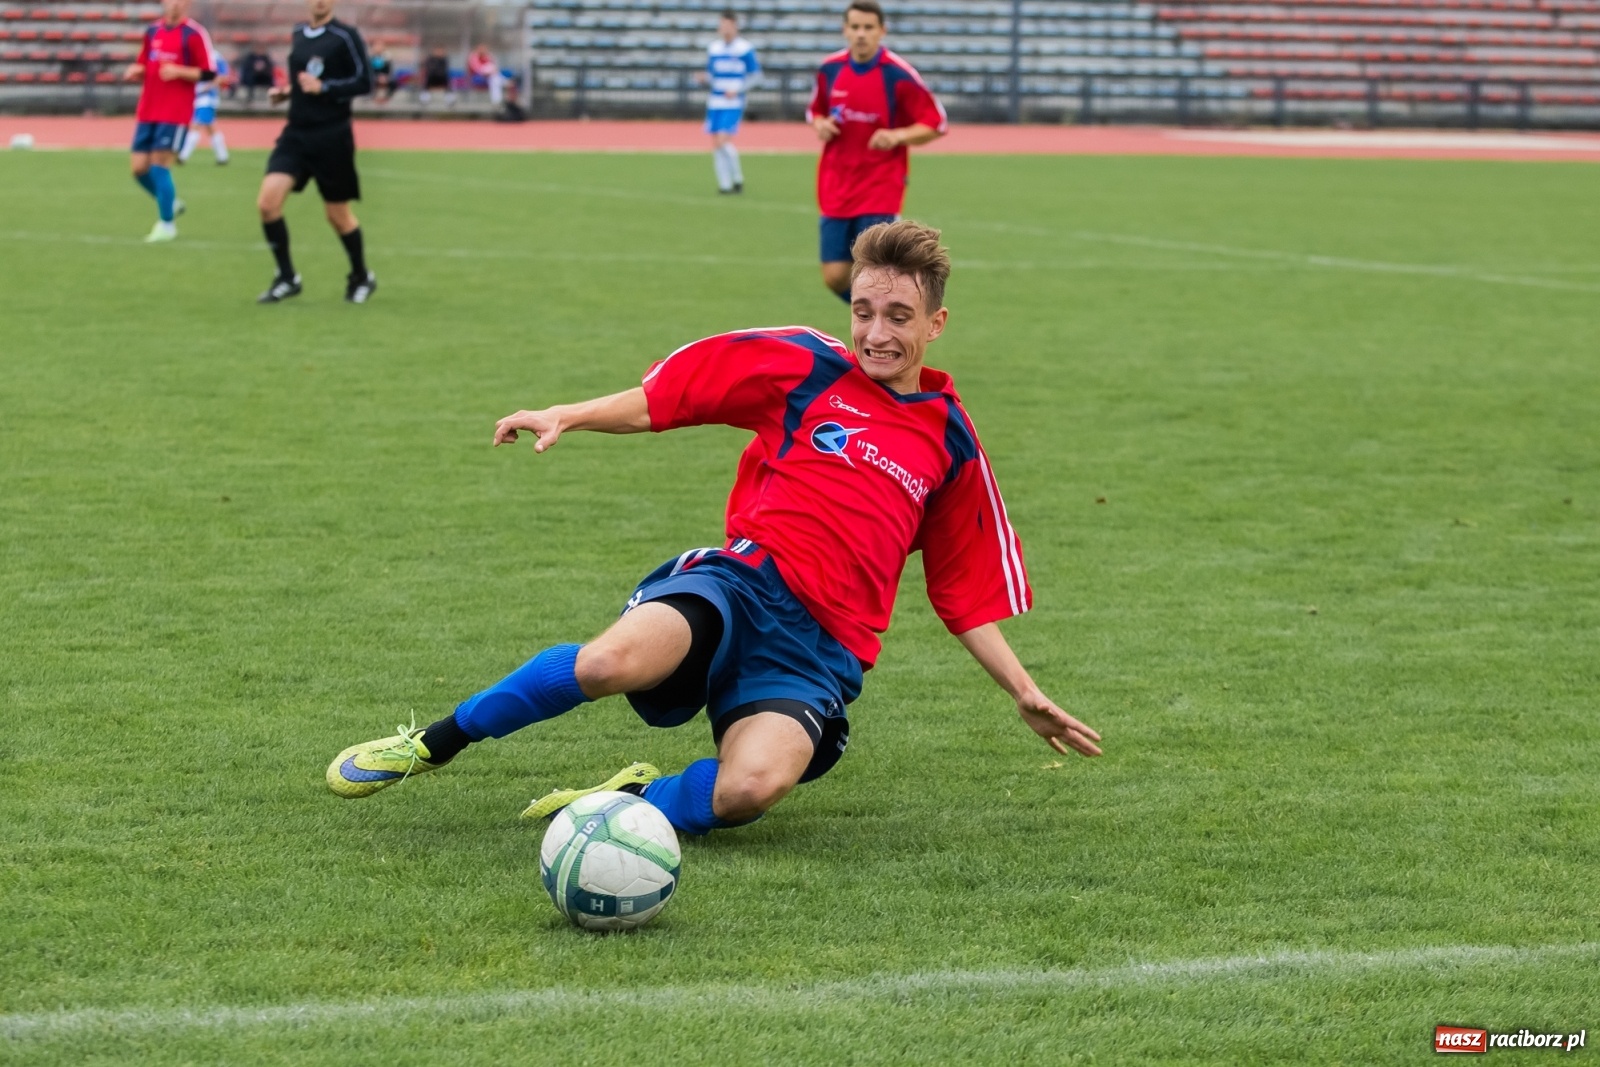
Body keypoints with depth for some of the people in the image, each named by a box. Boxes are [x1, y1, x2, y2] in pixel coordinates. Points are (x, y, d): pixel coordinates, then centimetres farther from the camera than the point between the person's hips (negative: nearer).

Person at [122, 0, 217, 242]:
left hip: (174, 113, -6)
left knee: (160, 165, -10)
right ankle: (171, 204, 27)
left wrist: (178, 71, -21)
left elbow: (208, 73, -9)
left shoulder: (194, 34, -7)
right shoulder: (152, 31, 12)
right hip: (147, 111, 6)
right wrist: (135, 71, -1)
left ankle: (166, 224, 4)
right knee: (139, 168, 3)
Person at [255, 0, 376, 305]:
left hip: (332, 136, -5)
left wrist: (323, 87, -21)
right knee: (268, 201, -12)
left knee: (337, 214, 7)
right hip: (296, 132, 5)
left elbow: (364, 82, -12)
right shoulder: (299, 34, 10)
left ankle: (362, 277, 31)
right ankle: (287, 278, 1)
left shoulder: (345, 37, -9)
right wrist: (286, 92, 6)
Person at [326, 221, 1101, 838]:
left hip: (820, 647, 1)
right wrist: (568, 415, -3)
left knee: (752, 787, -35)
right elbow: (662, 398, 11)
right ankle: (431, 745, -12)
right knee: (614, 661, -35)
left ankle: (637, 799, -5)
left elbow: (969, 596, 22)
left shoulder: (950, 444, 16)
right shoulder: (804, 366, 10)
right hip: (747, 582, -1)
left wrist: (1024, 693, 14)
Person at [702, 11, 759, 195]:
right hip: (715, 102, 5)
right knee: (716, 144, 1)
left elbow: (754, 74, 2)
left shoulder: (745, 49, -5)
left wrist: (738, 90, -10)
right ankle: (725, 183, 11)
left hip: (733, 104, -5)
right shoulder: (713, 48, 8)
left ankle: (737, 178, 2)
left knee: (723, 140, -16)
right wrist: (704, 78, -7)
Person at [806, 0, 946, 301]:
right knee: (835, 276, 1)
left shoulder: (898, 75, -11)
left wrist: (898, 136, -23)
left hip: (881, 187, -4)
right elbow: (815, 111, 19)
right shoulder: (829, 69, 1)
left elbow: (936, 124, -6)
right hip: (836, 186, 4)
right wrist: (820, 125, -5)